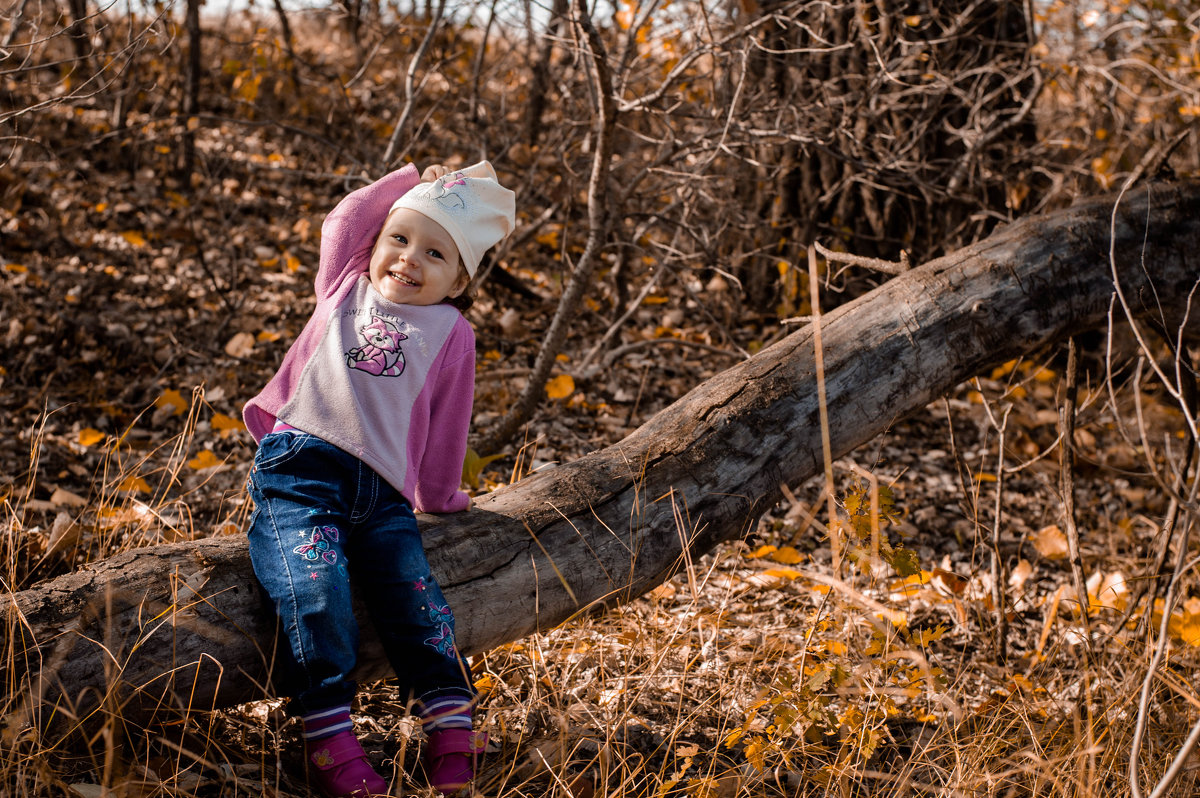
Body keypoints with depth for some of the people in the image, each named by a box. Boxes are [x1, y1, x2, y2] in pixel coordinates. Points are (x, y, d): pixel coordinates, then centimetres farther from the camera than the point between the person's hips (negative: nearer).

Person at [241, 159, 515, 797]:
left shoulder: (451, 334, 19)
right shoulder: (347, 288, 23)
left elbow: (445, 425, 25)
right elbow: (345, 219, 22)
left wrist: (441, 497, 30)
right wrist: (413, 181, 31)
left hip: (382, 492, 1)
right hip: (301, 465, -1)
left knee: (416, 599, -16)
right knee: (315, 590, -24)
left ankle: (451, 728, -12)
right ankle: (328, 736, -25)